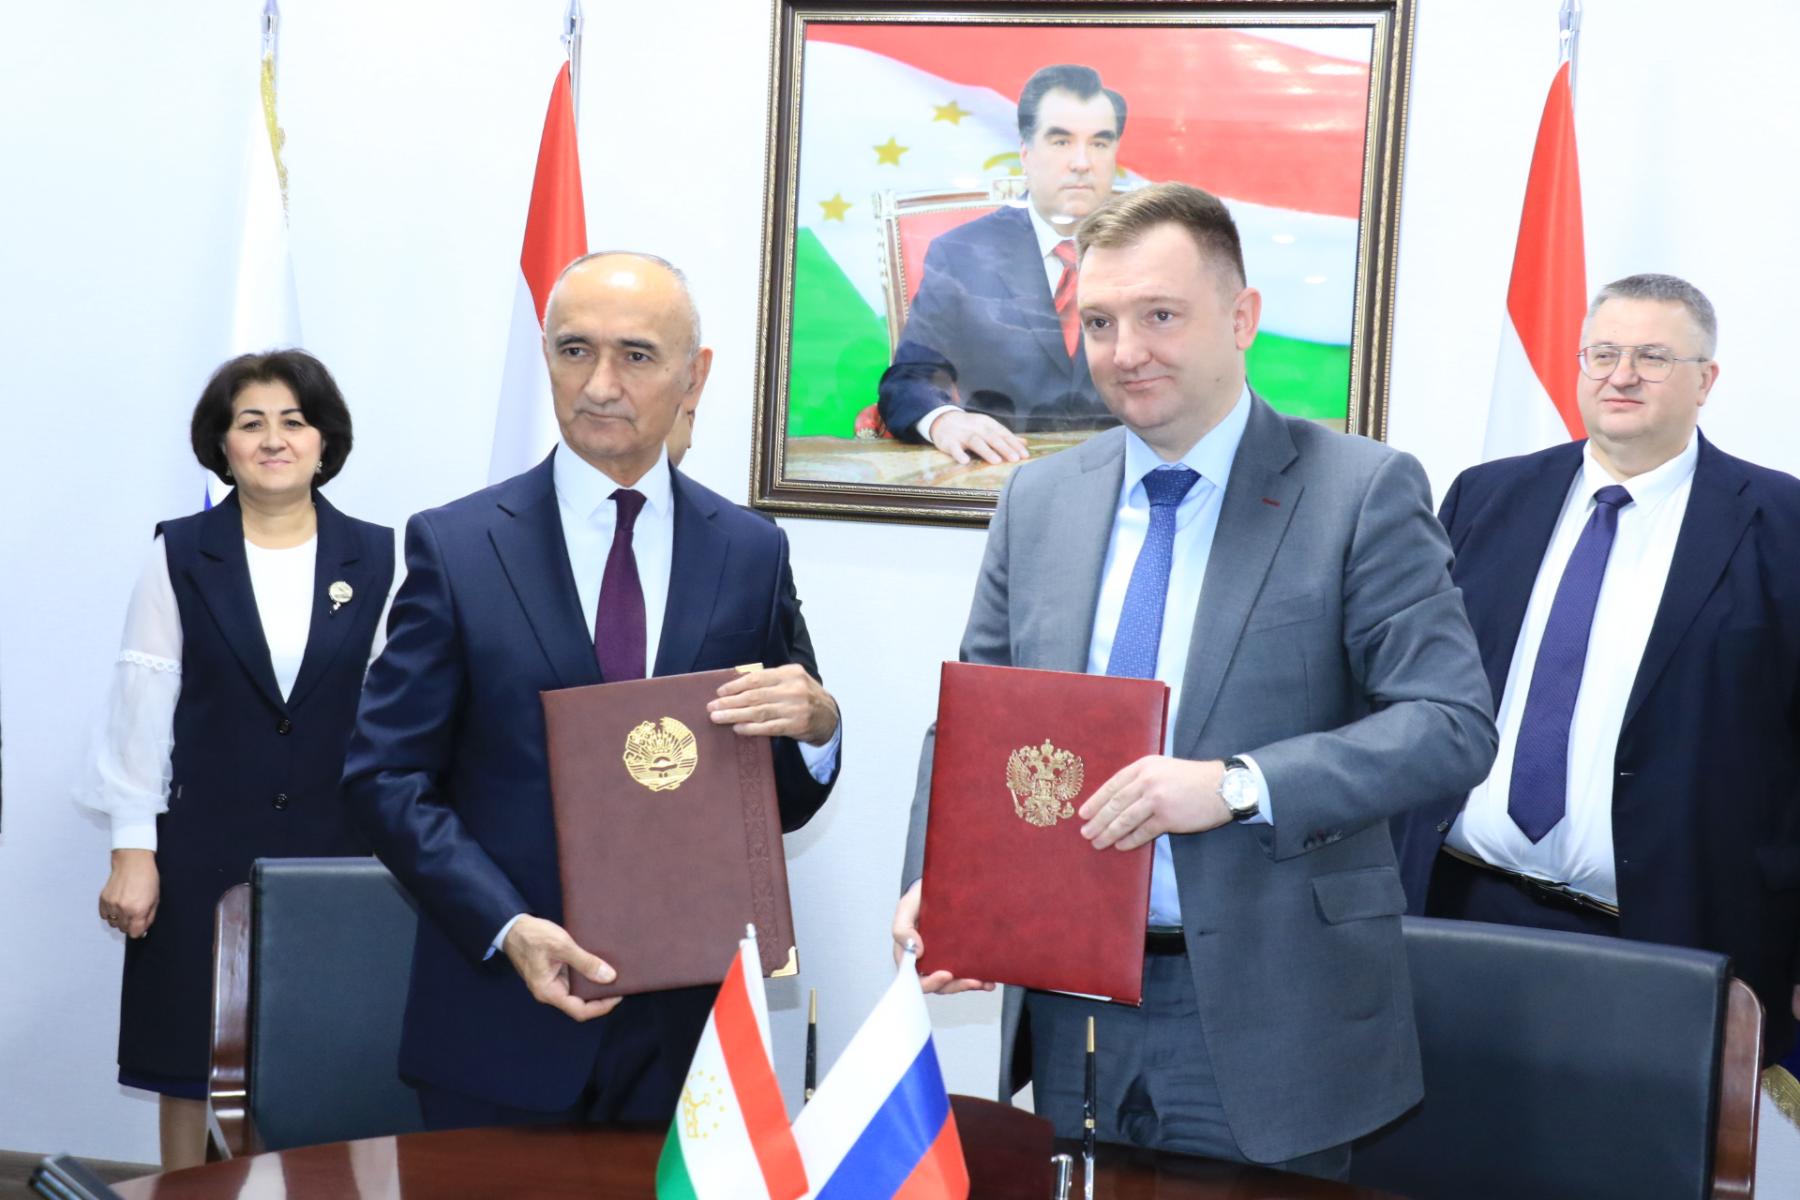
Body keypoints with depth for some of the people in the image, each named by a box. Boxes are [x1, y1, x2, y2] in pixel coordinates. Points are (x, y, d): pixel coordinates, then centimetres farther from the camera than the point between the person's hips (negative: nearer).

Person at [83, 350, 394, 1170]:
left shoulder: (375, 558, 2)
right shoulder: (179, 556, 0)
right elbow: (141, 706, -1)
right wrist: (132, 850, -5)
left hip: (336, 849, 1)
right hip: (204, 848, 0)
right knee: (191, 1052, 8)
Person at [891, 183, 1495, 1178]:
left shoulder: (1362, 491, -7)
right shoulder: (1038, 499, 7)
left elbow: (1453, 725, -13)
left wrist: (1238, 786, -25)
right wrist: (935, 883, -7)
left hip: (1265, 1021, -4)